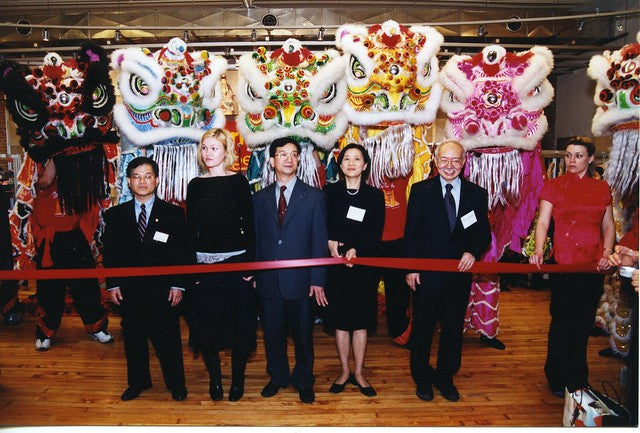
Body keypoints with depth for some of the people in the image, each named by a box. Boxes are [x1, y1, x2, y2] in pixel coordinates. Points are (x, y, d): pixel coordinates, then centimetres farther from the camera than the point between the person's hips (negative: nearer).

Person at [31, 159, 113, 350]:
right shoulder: (42, 185, 1)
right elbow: (47, 180, -20)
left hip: (76, 241, 2)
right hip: (50, 243, -2)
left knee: (86, 286, 7)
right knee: (49, 289, 6)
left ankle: (96, 328, 20)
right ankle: (45, 333, 22)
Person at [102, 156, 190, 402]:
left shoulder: (173, 213, 0)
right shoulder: (115, 215, 6)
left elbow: (181, 253, -2)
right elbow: (109, 252, 7)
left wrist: (178, 285, -6)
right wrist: (113, 284, 1)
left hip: (162, 289, -2)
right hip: (128, 289, 3)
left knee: (167, 339, 5)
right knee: (133, 338, 14)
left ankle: (176, 384, 23)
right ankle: (138, 382, 34)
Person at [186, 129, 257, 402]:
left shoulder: (238, 182, -2)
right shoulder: (195, 185, 7)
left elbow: (249, 224, -3)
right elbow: (190, 228, 7)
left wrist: (249, 262, -9)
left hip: (235, 261, -3)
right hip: (203, 263, 3)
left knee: (239, 322, 4)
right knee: (206, 323, 7)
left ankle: (238, 379, 21)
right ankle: (214, 379, 24)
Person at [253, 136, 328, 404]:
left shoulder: (314, 197, 0)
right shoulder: (259, 198, 8)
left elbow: (319, 241, -3)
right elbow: (255, 239, 8)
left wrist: (317, 280, -8)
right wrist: (252, 274, 2)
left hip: (300, 280, -2)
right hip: (269, 280, 2)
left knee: (303, 334, 11)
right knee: (272, 332, 14)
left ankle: (304, 381, 32)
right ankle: (277, 377, 36)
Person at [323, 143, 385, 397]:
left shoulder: (375, 196, 3)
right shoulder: (329, 192, 3)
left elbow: (376, 234, -3)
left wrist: (357, 250, -18)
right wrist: (329, 241, -17)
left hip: (364, 265, 0)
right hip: (336, 264, 0)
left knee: (361, 321, 7)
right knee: (340, 321, 7)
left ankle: (359, 373, 22)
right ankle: (344, 372, 23)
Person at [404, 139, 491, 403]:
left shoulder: (477, 194, 3)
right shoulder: (420, 190, -2)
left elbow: (484, 233, 7)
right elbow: (410, 233, -2)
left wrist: (473, 252, -13)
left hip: (460, 273, 2)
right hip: (426, 273, -2)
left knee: (453, 329, 14)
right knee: (422, 328, 12)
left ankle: (445, 378, 34)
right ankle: (422, 378, 32)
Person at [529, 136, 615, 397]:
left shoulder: (601, 188, 10)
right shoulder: (554, 186, 1)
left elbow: (608, 226, 13)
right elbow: (542, 222, -7)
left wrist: (606, 253, -3)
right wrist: (538, 251, -21)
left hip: (594, 266, 3)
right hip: (565, 265, -3)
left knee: (584, 323, 12)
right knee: (563, 322, 4)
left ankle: (578, 378, 29)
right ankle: (557, 378, 22)